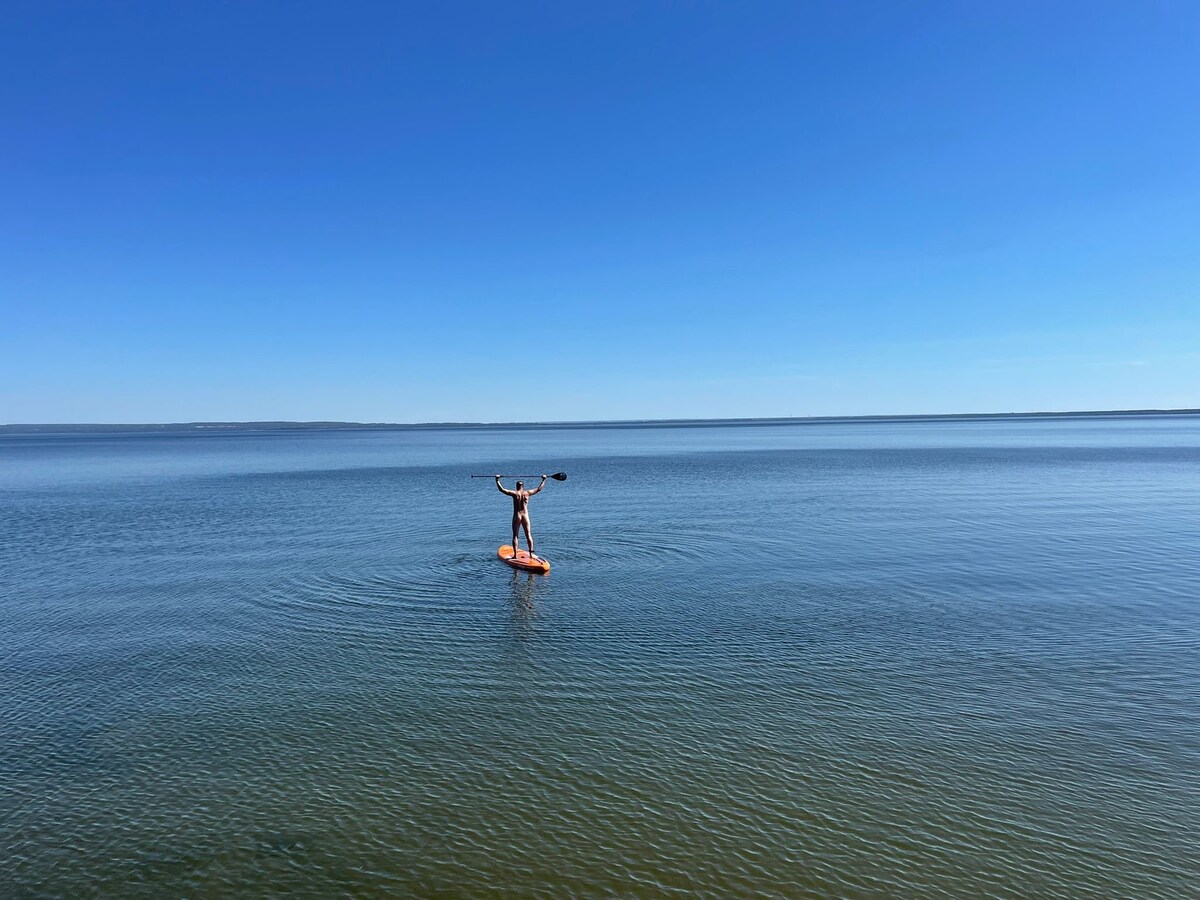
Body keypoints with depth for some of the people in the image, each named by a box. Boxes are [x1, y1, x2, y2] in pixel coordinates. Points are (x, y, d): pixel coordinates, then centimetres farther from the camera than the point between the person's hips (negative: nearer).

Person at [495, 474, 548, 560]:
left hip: (517, 516, -2)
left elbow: (502, 489, -6)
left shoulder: (514, 494, -6)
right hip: (525, 516, 2)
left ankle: (515, 555, 3)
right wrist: (544, 480, 23)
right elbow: (539, 488, 11)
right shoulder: (527, 493, -1)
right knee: (528, 536, 7)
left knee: (515, 536, 5)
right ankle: (531, 554, 7)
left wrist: (497, 480, 5)